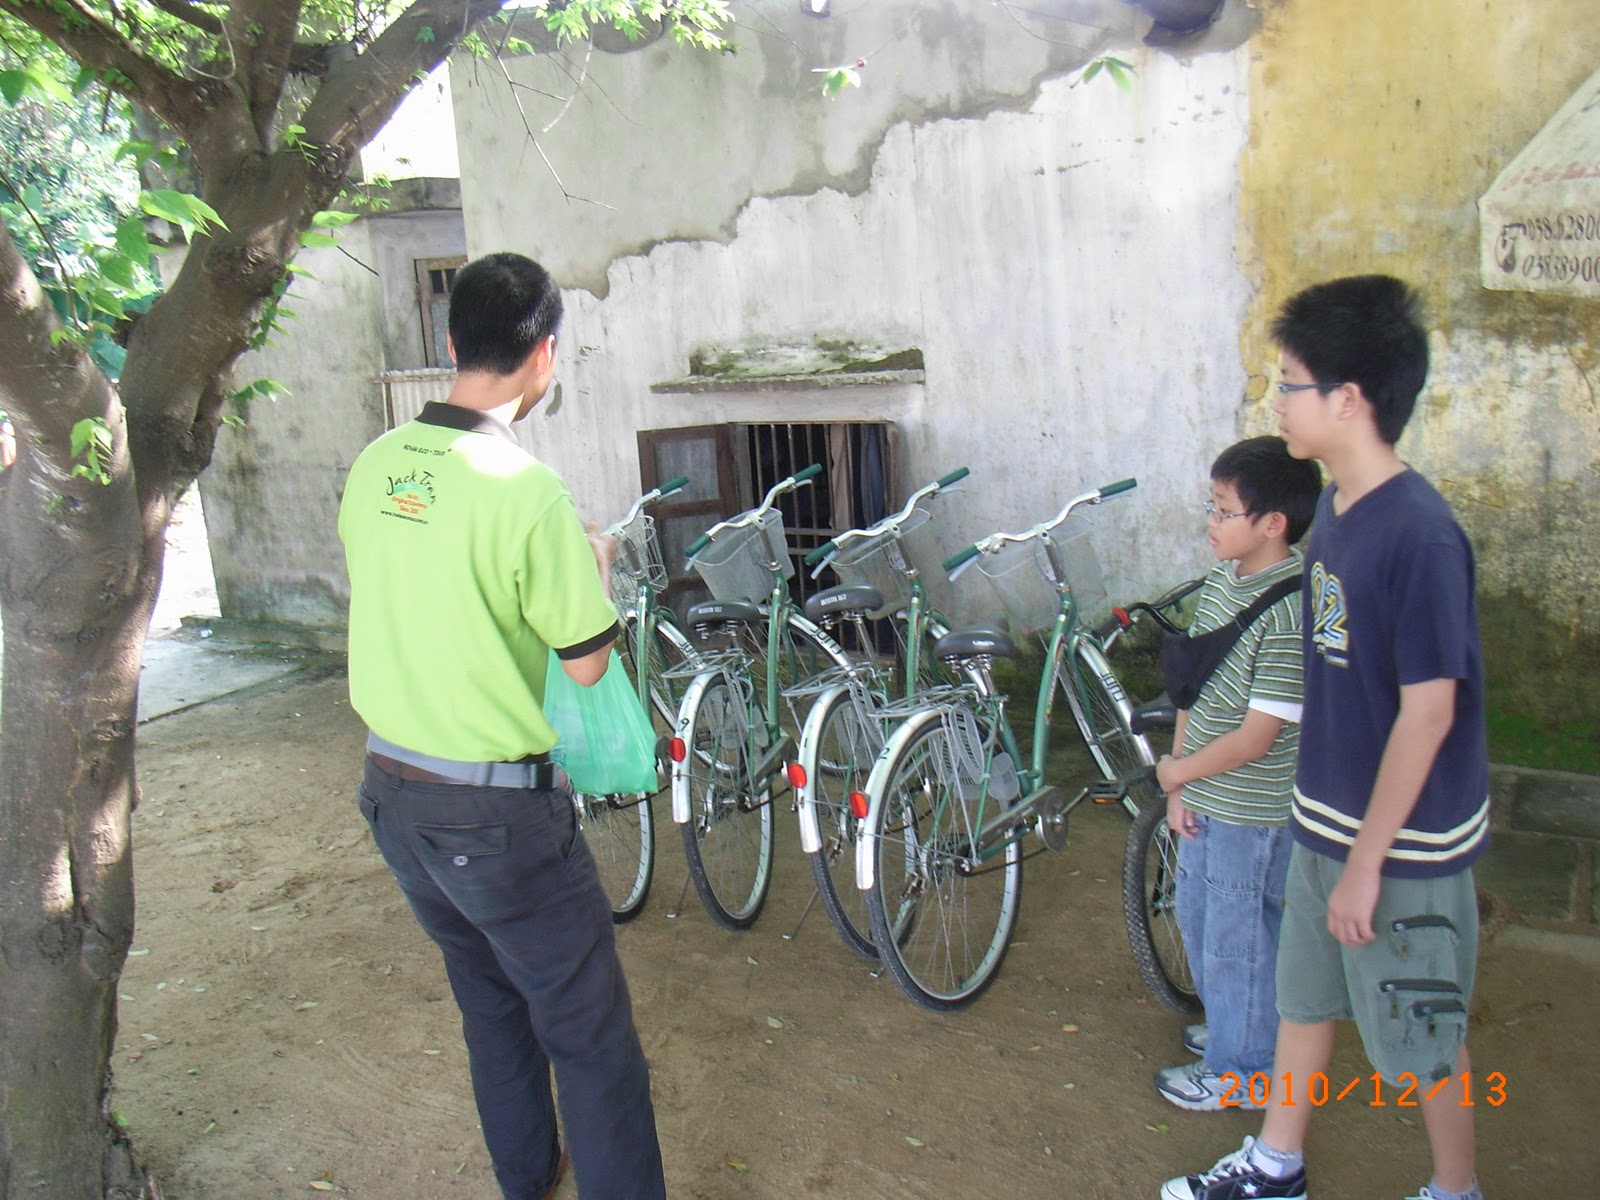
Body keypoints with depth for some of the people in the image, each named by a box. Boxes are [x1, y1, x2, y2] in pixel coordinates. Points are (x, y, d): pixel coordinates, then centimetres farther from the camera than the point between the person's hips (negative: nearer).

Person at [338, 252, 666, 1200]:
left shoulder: (377, 464, 0)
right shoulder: (527, 490, -22)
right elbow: (586, 662, -14)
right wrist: (595, 566, 4)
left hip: (392, 791, 8)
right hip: (496, 811, -8)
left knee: (492, 1005, 26)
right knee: (592, 1038, 6)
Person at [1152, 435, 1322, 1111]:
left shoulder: (1289, 611, -25)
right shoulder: (1222, 580, 2)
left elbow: (1257, 736, -24)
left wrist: (1178, 771, -9)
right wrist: (1179, 788, 3)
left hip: (1252, 813, -8)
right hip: (1204, 800, 9)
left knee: (1238, 941, 9)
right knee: (1197, 921, 24)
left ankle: (1239, 1070, 29)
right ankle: (1230, 1027, 46)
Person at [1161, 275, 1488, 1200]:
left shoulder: (1418, 533, -25)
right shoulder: (1336, 509, 2)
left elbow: (1428, 712, -23)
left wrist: (1366, 861, -18)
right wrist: (1327, 828, 16)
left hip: (1402, 845, -8)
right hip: (1326, 825, 8)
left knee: (1421, 1038, 13)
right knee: (1304, 1001, 22)